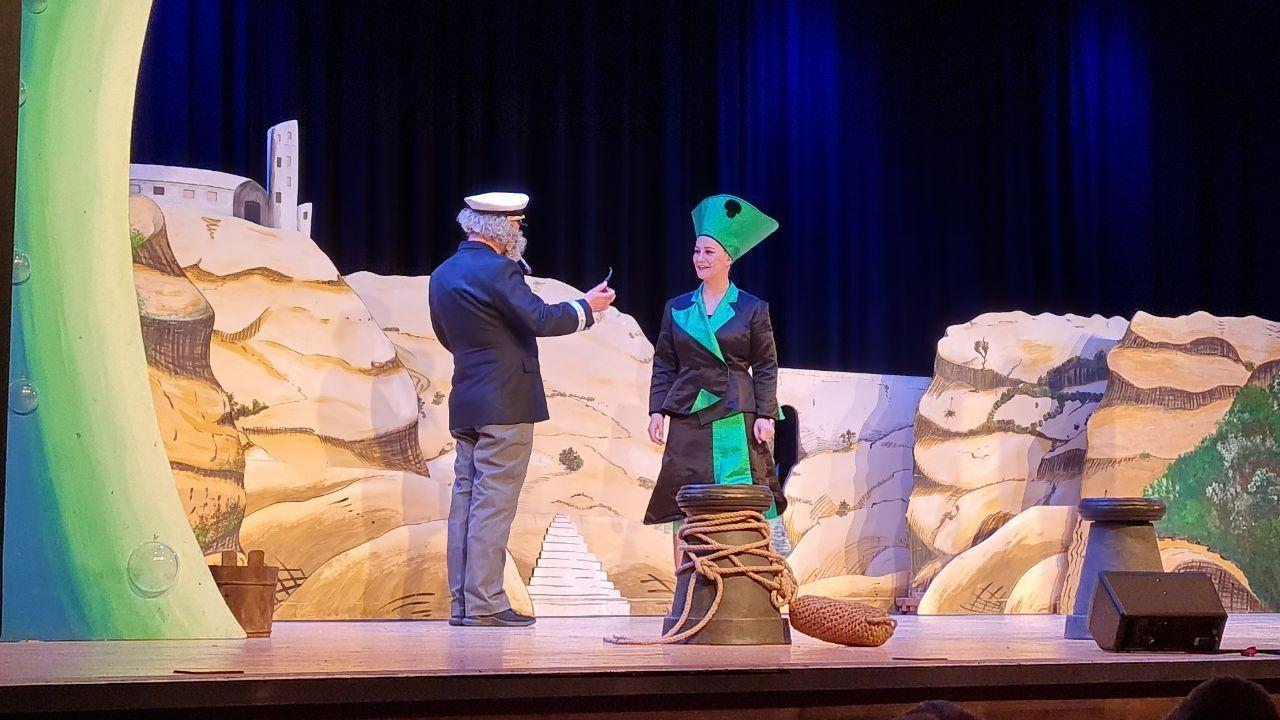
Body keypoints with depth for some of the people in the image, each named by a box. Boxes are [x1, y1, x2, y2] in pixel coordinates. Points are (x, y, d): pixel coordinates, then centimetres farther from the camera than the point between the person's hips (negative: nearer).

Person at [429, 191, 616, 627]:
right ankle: (484, 603, -8)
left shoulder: (443, 275, 13)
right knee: (493, 504, -7)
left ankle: (461, 603, 10)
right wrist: (587, 308, -7)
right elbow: (539, 319, -20)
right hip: (505, 404, -8)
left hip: (466, 405, 9)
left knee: (466, 500, 8)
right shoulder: (497, 270, -14)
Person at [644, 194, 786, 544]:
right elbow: (663, 366, 12)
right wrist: (657, 410, 3)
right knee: (685, 510, -2)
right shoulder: (677, 309, 12)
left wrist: (765, 415, -5)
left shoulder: (752, 309, 5)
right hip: (688, 419, 2)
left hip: (736, 421, -2)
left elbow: (766, 367, 4)